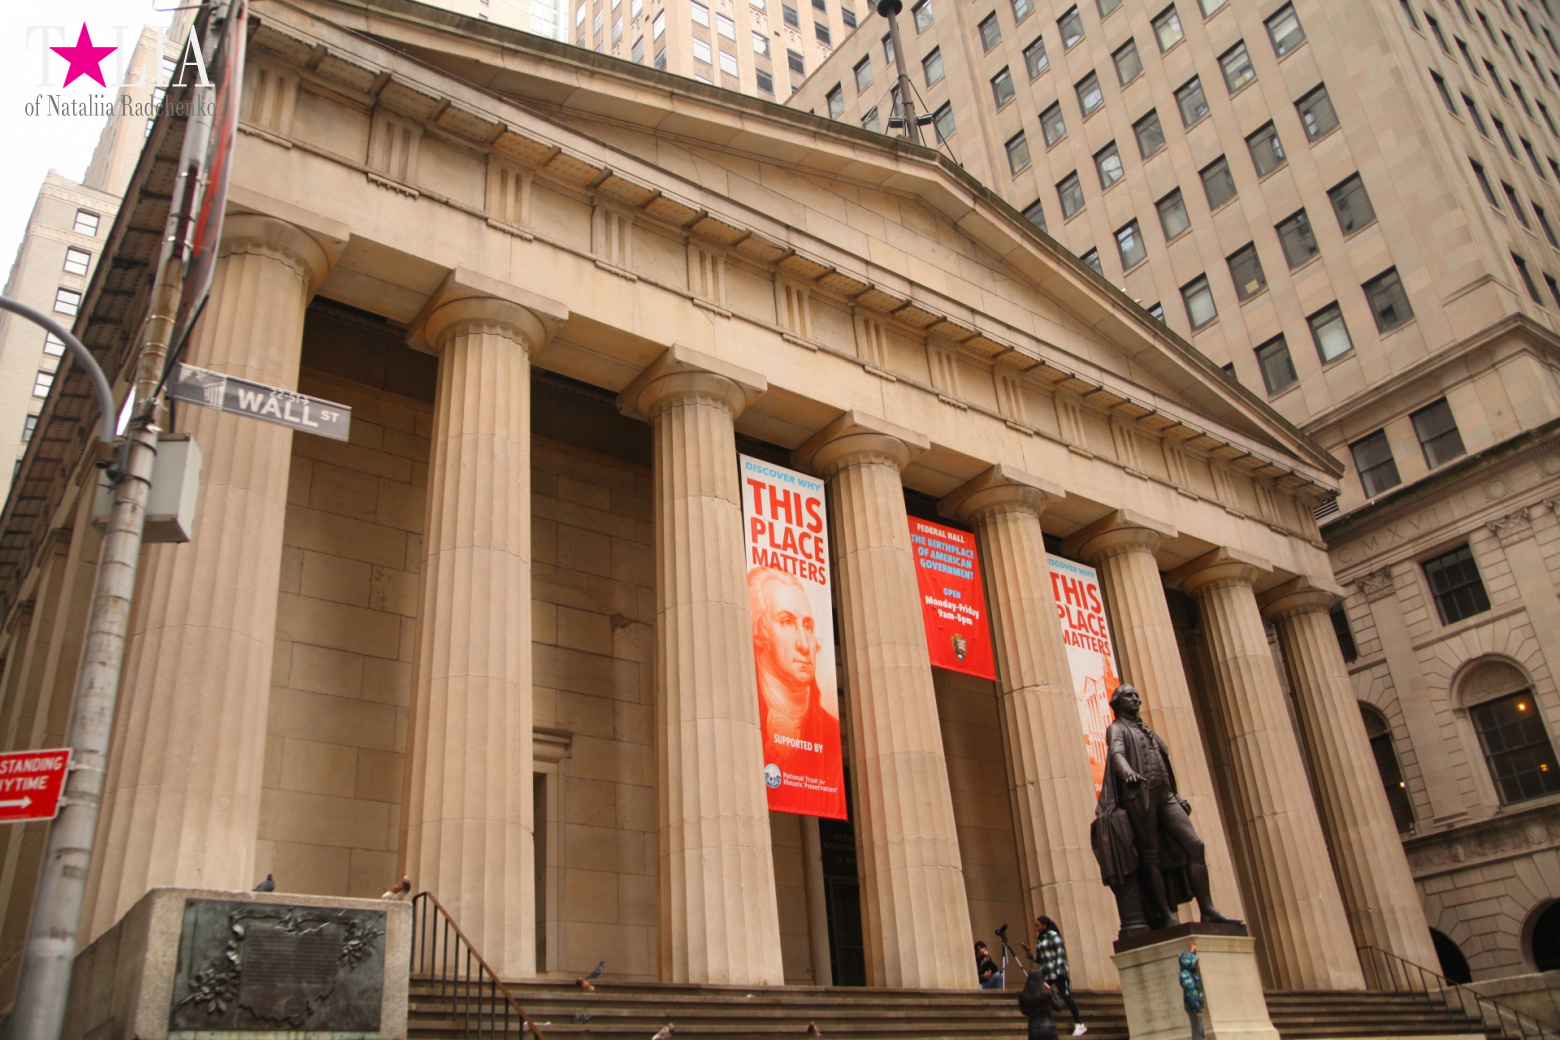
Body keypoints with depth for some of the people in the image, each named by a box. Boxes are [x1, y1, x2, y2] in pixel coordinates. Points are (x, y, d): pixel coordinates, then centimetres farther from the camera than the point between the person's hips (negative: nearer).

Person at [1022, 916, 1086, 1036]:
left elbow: (1061, 953, -14)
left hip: (1057, 972, -8)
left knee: (1065, 996, -10)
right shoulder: (1040, 939, 18)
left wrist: (1059, 970, -22)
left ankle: (1079, 1024, -5)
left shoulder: (1053, 935, -5)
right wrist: (1030, 954, 3)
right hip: (1046, 974, 8)